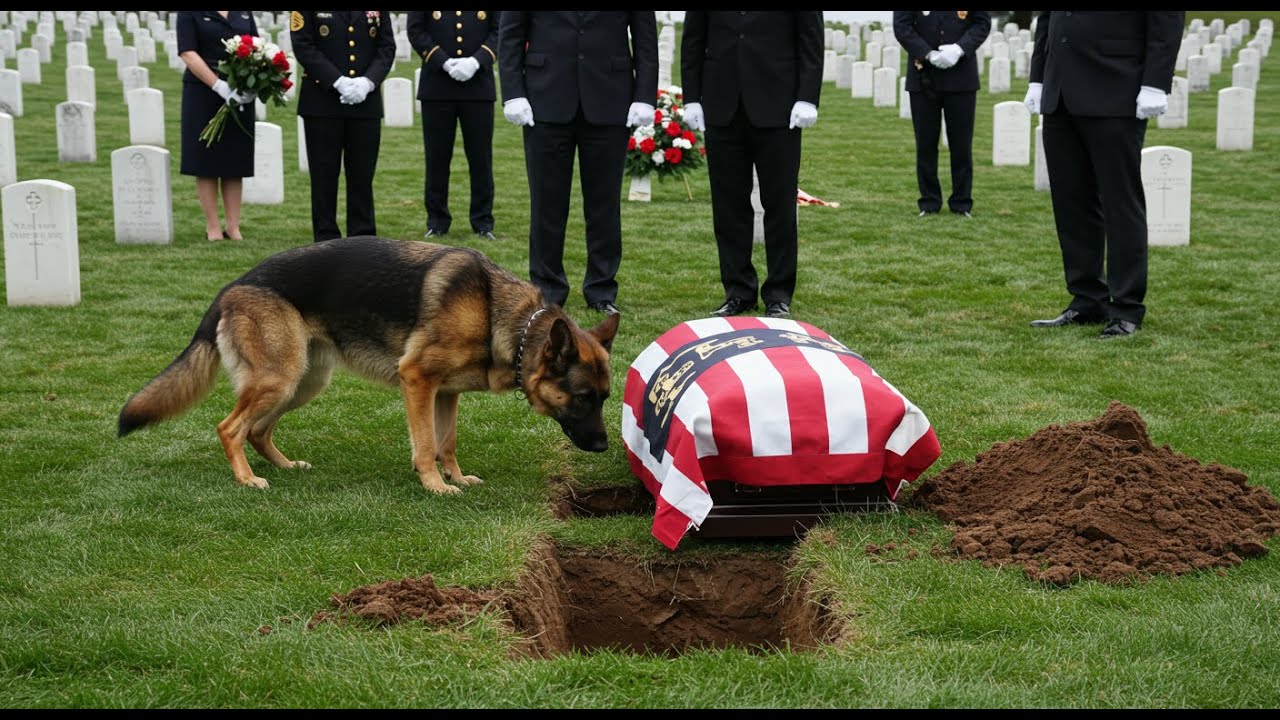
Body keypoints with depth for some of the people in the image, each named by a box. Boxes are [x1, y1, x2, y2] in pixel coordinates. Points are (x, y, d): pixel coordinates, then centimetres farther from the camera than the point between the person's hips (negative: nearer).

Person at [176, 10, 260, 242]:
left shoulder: (244, 13, 9)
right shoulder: (189, 13, -4)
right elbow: (188, 53, -12)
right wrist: (220, 86, -21)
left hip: (240, 96, 4)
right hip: (203, 93, -4)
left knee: (236, 162, 6)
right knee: (206, 163, 2)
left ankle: (233, 226, 11)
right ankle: (213, 227, 9)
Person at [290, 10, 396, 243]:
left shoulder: (380, 12, 5)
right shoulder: (304, 12, -4)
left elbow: (387, 47, 4)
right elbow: (303, 46, -9)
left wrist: (368, 81, -12)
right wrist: (338, 82, -17)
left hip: (366, 101, 2)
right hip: (322, 101, -2)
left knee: (362, 175, 6)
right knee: (324, 174, 3)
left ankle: (364, 239, 12)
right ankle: (326, 239, 9)